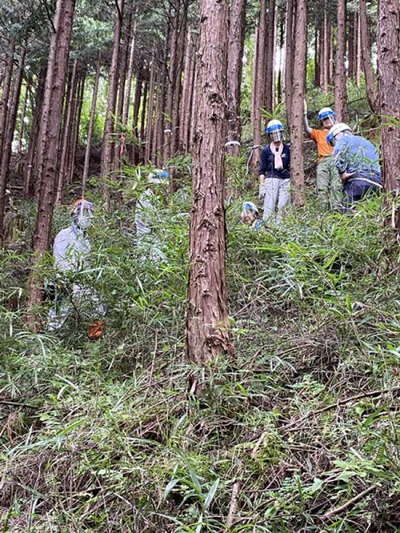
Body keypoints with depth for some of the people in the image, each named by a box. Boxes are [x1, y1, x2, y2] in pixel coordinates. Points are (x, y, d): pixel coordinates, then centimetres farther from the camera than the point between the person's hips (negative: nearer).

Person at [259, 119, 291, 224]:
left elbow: (291, 167, 15)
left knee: (282, 208, -2)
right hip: (271, 179, -2)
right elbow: (262, 170, 5)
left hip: (285, 180, 2)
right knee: (269, 209, -10)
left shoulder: (287, 149, 10)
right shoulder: (266, 150, 5)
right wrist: (261, 187, -1)